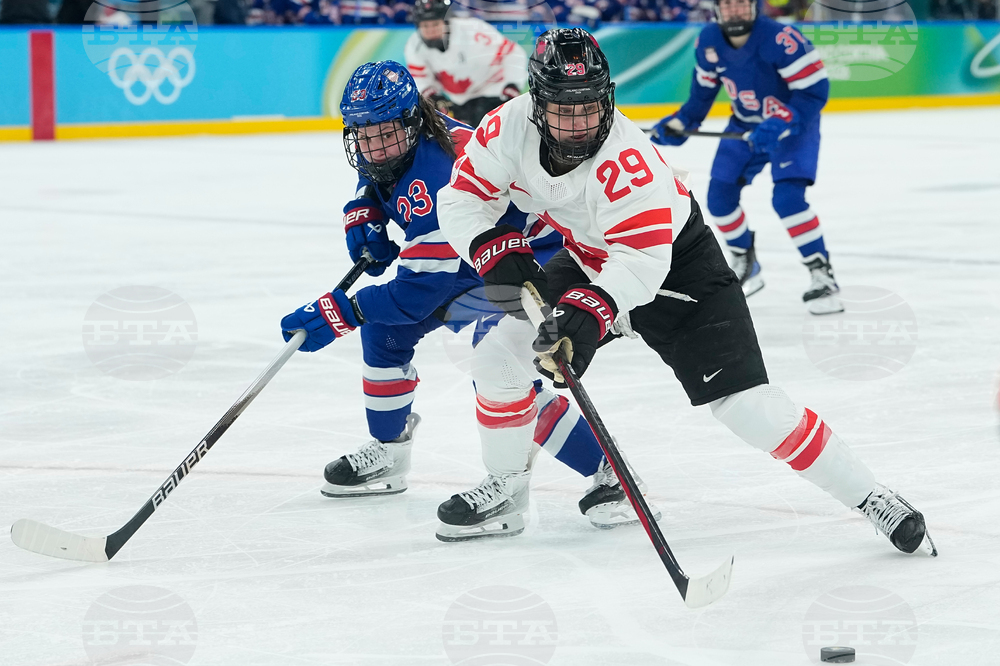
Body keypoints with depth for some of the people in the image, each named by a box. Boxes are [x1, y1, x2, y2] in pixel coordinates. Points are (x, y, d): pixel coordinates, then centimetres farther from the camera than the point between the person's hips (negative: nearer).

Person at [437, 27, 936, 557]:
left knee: (743, 401, -16)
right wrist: (496, 252, -29)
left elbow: (641, 261, -41)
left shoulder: (628, 161, -37)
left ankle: (870, 498, -9)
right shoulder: (508, 129, -21)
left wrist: (589, 311, -56)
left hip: (674, 261, -6)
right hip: (588, 257, 6)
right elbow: (461, 200, -12)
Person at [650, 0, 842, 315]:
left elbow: (815, 88, -28)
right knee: (720, 197, 2)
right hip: (746, 124, 6)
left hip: (792, 123, -6)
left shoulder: (779, 39, -31)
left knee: (787, 198, -24)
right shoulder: (708, 41, -11)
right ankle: (745, 266, 26)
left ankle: (822, 275, -14)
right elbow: (704, 86, 8)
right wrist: (681, 122, 0)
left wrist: (780, 125, -37)